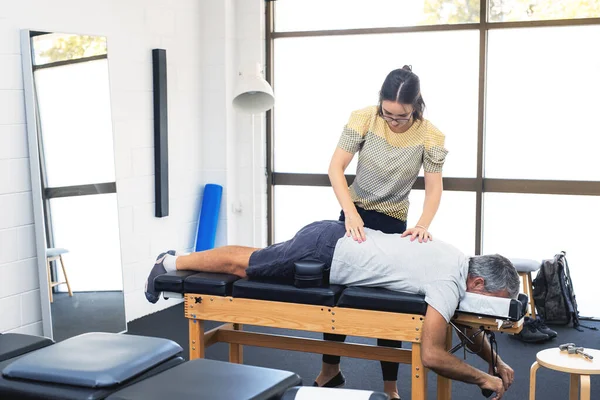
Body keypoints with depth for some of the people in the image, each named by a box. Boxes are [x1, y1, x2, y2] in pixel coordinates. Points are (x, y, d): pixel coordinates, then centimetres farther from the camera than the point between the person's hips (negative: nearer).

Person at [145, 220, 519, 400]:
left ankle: (173, 262, 42)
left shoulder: (460, 261, 4)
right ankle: (171, 264, 30)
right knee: (241, 266, 10)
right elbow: (432, 355, -28)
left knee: (254, 258, 25)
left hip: (335, 237, 8)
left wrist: (497, 361, 16)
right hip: (324, 254, -8)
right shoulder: (451, 283, -24)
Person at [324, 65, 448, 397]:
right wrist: (351, 213, -33)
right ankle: (330, 370, 29)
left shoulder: (429, 135, -18)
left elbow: (434, 188, -16)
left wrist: (423, 225, -35)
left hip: (393, 221, -1)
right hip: (355, 213, 2)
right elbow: (336, 167, -20)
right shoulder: (364, 118, -18)